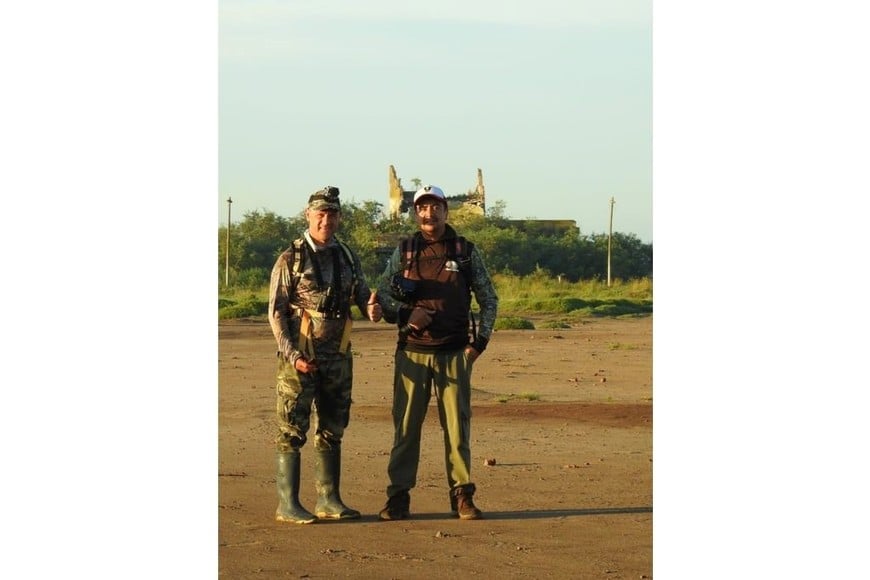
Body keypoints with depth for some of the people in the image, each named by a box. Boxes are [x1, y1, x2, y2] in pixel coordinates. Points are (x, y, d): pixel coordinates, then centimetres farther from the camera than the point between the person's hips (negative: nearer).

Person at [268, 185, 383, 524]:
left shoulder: (348, 258, 11)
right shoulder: (290, 260, -4)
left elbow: (363, 296, 13)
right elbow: (276, 312, -6)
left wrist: (372, 310, -12)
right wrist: (293, 355, -16)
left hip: (337, 356, 5)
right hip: (298, 355, -5)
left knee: (331, 429, 10)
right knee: (292, 430, -5)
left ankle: (328, 500, 17)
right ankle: (288, 505, -3)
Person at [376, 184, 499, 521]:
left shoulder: (466, 252, 6)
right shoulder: (404, 251, 7)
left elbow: (489, 299, 10)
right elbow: (382, 294, 9)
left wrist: (480, 340, -1)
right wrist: (407, 313, -10)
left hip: (454, 354, 0)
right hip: (412, 352, 0)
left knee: (457, 425, 0)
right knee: (406, 425, 1)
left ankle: (462, 496, 7)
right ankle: (398, 497, 5)